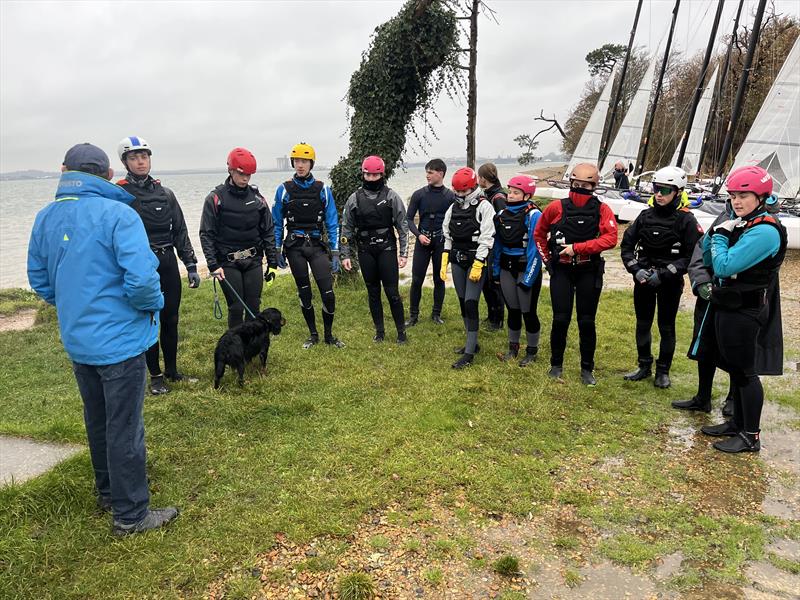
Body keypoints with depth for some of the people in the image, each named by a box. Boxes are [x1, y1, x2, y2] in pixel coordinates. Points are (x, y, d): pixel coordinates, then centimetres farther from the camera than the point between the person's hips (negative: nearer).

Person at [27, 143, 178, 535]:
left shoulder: (45, 218, 4)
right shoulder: (117, 214, -19)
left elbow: (39, 280, 12)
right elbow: (141, 278, -27)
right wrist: (154, 304, -8)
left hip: (76, 340, 7)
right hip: (119, 340, -7)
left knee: (98, 422, 22)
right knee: (125, 429, 4)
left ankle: (108, 492, 40)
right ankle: (131, 515, 16)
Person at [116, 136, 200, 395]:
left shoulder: (164, 193, 7)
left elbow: (180, 230, 9)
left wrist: (191, 265, 6)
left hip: (167, 263, 4)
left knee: (170, 319, 11)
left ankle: (172, 370, 26)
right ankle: (155, 376, 19)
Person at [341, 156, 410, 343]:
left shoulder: (391, 197, -2)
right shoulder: (354, 199, 4)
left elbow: (402, 226, 0)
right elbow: (346, 229, 9)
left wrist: (404, 253, -5)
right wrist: (345, 255, 5)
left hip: (387, 249, -2)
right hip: (365, 252, 2)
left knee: (392, 292, -2)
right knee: (373, 292, 10)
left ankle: (401, 330, 12)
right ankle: (379, 330, 22)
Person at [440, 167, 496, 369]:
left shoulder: (484, 207, -9)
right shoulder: (454, 207, 11)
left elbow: (486, 239, -15)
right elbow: (448, 236, 14)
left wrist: (477, 266, -19)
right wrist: (444, 263, 9)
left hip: (476, 261, -7)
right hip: (457, 261, 7)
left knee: (470, 304, -10)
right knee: (463, 303, 11)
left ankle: (469, 353, -4)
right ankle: (472, 343, 25)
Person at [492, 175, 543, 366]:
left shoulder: (533, 215, -14)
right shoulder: (502, 213, 6)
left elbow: (535, 248, -16)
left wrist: (528, 278, -19)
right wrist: (496, 270, 11)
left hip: (526, 269, -5)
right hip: (507, 268, 6)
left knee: (528, 311, 4)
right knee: (513, 309, 15)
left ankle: (532, 351, 20)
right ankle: (513, 348, 28)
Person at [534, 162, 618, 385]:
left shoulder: (602, 210, -6)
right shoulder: (556, 208, -4)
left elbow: (610, 239, -18)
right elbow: (539, 234, 11)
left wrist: (577, 248, -20)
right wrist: (547, 258, 6)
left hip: (589, 272, 0)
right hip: (561, 271, 0)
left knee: (586, 321, 6)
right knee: (560, 319, 2)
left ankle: (587, 369, 19)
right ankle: (556, 365, 20)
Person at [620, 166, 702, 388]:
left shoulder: (686, 220, -8)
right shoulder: (646, 216, 3)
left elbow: (692, 256, -12)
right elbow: (627, 244, 5)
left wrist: (663, 274, -19)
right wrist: (636, 269, -9)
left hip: (670, 283, -4)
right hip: (643, 280, 4)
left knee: (666, 327, 8)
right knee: (643, 324, 12)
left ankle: (663, 372, 21)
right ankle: (644, 366, 28)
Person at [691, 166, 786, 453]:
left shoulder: (764, 231, -19)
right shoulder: (739, 224, 8)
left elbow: (724, 266, -26)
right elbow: (708, 260, 13)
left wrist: (721, 235, -11)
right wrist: (714, 233, -3)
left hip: (744, 312, -9)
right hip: (726, 307, 9)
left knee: (744, 371, 1)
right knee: (734, 368, 18)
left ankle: (751, 437, 14)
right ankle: (737, 423, 32)